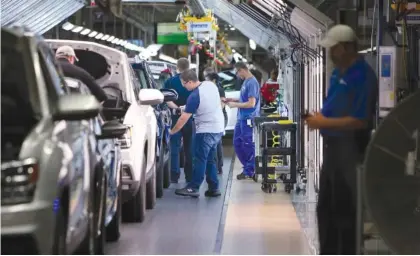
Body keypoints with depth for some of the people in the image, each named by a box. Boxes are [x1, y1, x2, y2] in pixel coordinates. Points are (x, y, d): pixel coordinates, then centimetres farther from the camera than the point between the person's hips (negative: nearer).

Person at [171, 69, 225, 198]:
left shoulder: (194, 96, -19)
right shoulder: (211, 84, 3)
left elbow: (183, 119, -15)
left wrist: (172, 131, -4)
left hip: (206, 131, -8)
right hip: (218, 128, 8)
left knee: (200, 160, -4)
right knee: (210, 160, 13)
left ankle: (193, 188, -3)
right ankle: (214, 188, 12)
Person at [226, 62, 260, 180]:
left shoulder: (252, 83, -16)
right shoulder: (246, 82, 13)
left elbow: (251, 103, -19)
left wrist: (235, 105, -11)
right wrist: (234, 100, 11)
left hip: (248, 119, -10)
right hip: (242, 118, 10)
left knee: (248, 145, -1)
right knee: (237, 143, 13)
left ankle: (249, 171, 9)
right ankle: (247, 166, 23)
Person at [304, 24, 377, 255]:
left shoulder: (363, 76, -18)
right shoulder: (338, 72, 11)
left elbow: (360, 121, -23)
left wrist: (325, 122, -19)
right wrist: (319, 116, 1)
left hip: (350, 149, -10)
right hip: (333, 146, 10)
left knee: (344, 209, -2)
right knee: (325, 206, 16)